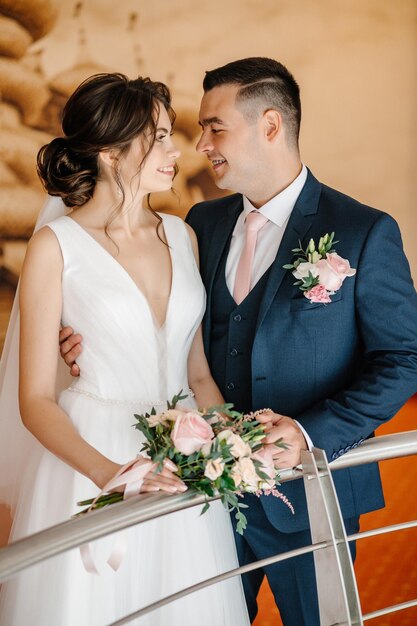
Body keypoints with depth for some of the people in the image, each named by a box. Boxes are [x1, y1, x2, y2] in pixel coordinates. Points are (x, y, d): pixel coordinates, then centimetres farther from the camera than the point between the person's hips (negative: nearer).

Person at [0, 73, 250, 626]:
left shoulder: (182, 236, 6)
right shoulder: (56, 246, -8)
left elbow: (198, 372, 11)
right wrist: (108, 472, -23)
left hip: (183, 466, 4)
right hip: (91, 461, -4)